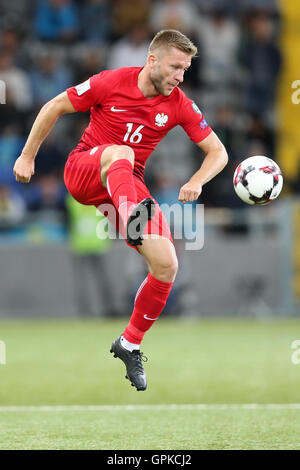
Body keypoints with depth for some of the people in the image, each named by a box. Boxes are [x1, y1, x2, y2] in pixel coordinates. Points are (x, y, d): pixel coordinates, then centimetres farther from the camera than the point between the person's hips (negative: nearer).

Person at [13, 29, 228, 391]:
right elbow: (54, 107, -1)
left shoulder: (180, 106, -3)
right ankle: (134, 224, -71)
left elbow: (217, 152, 1)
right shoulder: (111, 83, -11)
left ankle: (130, 345, 6)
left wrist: (196, 182, -20)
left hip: (127, 185, 4)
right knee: (121, 152, -40)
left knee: (167, 266, -13)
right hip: (82, 171, -4)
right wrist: (27, 157, 0)